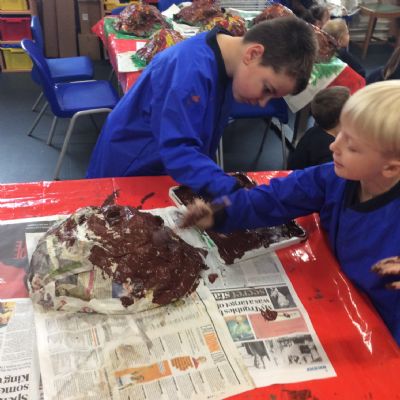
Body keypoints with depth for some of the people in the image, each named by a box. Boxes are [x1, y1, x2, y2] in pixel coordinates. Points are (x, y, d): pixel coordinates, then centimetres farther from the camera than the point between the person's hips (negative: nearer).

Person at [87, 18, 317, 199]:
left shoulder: (223, 61, -5)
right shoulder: (191, 71, -33)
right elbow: (179, 151, -40)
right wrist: (235, 193, -47)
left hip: (167, 173, 7)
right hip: (127, 172, -7)